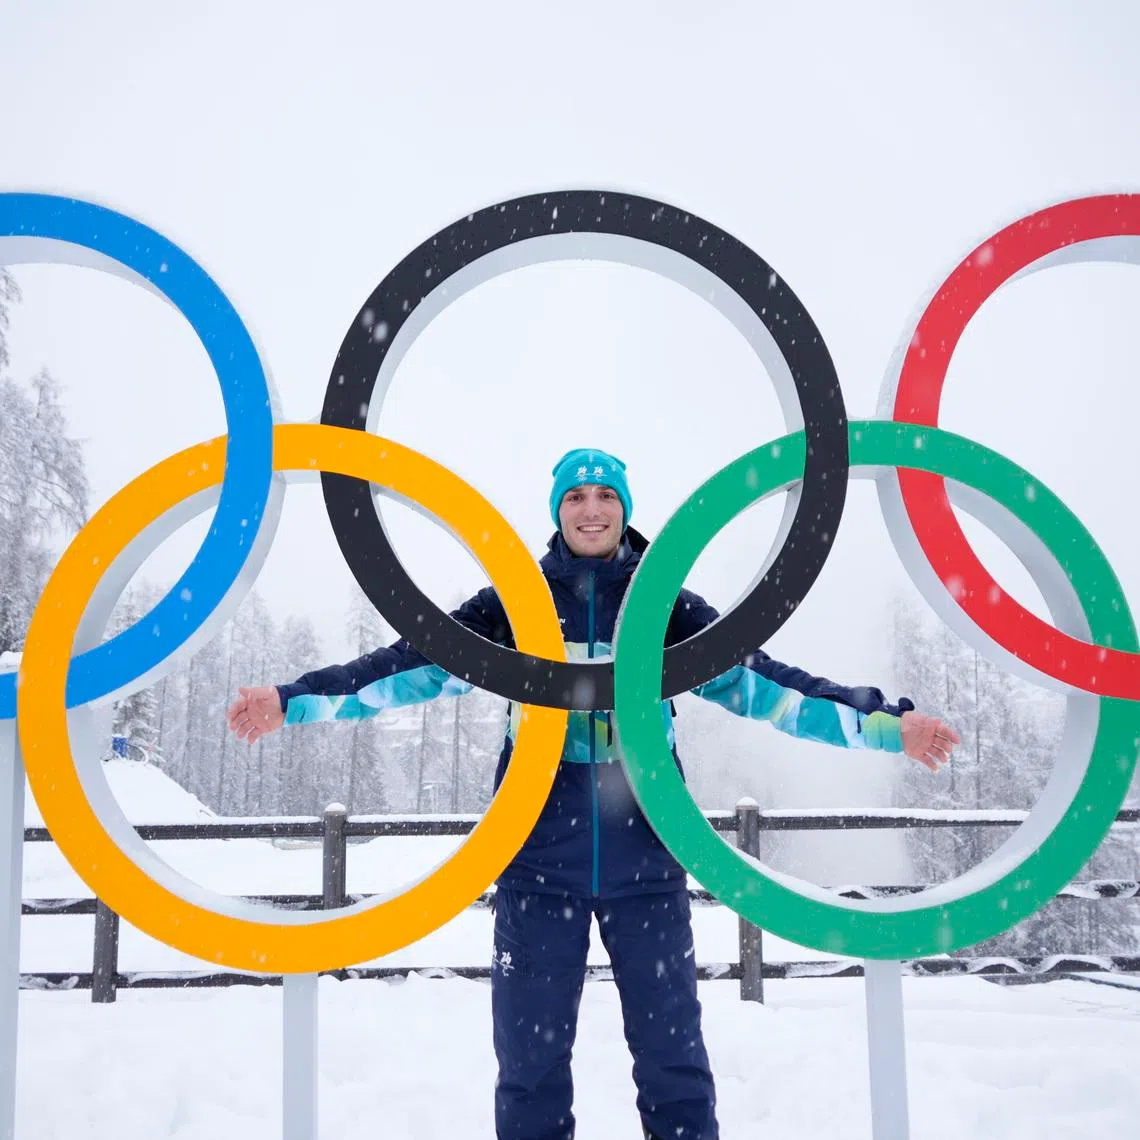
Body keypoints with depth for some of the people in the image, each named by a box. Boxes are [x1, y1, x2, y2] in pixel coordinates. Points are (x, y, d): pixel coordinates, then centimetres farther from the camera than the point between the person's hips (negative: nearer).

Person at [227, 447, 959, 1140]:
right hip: (539, 863, 0)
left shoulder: (670, 610, 5)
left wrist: (884, 723, -10)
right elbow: (416, 665, -2)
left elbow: (760, 683, -1)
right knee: (531, 1057, 8)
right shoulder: (511, 605, 4)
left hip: (646, 864, 0)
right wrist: (295, 700, -11)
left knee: (673, 1055, 7)